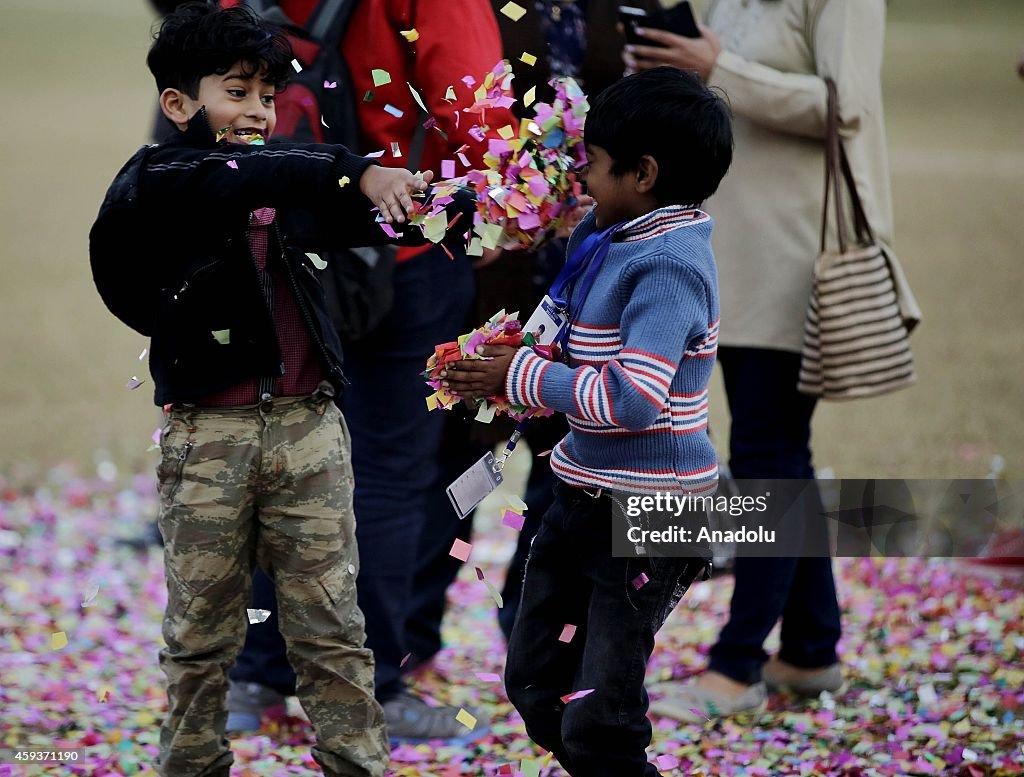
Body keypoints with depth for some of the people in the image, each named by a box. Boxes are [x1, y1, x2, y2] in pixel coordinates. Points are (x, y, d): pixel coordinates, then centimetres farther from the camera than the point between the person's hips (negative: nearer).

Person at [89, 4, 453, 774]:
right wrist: (354, 171, -32)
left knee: (331, 625, 3)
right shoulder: (156, 182, -4)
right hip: (209, 434, -4)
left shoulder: (287, 188, 12)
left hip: (309, 423, 4)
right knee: (201, 631, 6)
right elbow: (246, 179, -23)